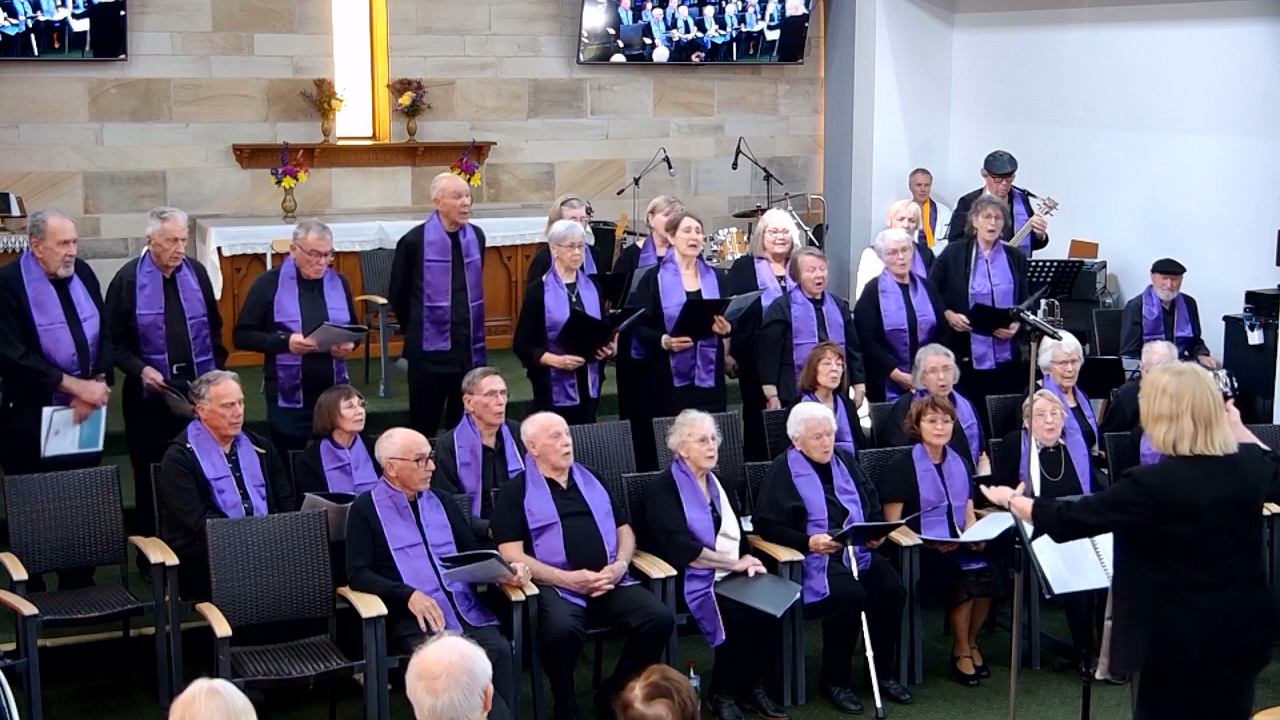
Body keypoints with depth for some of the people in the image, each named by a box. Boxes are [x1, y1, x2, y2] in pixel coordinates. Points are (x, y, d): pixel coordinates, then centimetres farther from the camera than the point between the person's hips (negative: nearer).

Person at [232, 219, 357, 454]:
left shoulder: (339, 282, 8)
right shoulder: (269, 283, -4)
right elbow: (241, 336, -4)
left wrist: (349, 345, -5)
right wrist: (284, 342, -18)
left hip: (334, 396, 3)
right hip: (288, 400, -3)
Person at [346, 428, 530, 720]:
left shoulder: (442, 501, 20)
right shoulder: (366, 509, 5)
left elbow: (473, 551, 22)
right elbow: (358, 574, -3)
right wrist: (408, 595, -18)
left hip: (466, 608, 4)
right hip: (414, 616, -4)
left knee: (499, 651, -28)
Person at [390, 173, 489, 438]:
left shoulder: (476, 237, 3)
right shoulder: (415, 240, -11)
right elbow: (397, 296, 1)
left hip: (469, 348, 4)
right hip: (429, 349, -4)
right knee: (424, 426, 5)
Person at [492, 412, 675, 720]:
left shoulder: (591, 481, 22)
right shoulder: (516, 493, 5)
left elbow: (624, 530, 23)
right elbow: (512, 556, -4)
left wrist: (620, 565, 0)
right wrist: (567, 578, -15)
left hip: (609, 582, 5)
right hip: (555, 586, -5)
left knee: (659, 618, -20)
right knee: (561, 630, -37)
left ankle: (614, 694, 3)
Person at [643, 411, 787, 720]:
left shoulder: (718, 485, 20)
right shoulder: (663, 489, -4)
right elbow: (682, 548, -16)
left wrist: (749, 562, -4)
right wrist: (734, 563, -14)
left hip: (732, 574, 6)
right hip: (692, 579, -6)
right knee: (737, 613, -31)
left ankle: (753, 685, -8)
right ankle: (722, 693, -12)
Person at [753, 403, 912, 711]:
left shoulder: (845, 461, 16)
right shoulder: (784, 470, -2)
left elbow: (873, 504, 22)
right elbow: (764, 523, -7)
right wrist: (808, 542, -19)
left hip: (859, 549, 6)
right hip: (815, 556, -6)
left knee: (892, 588, -21)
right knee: (850, 595, -32)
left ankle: (881, 672, -3)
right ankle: (834, 680, -13)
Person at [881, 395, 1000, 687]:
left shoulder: (960, 462, 16)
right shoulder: (903, 466, -2)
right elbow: (893, 524, -6)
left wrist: (976, 536, -2)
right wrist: (928, 543, -19)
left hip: (957, 547, 5)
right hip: (919, 551, -5)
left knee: (985, 574, -25)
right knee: (964, 579, -30)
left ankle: (970, 643, -2)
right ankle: (961, 651, -9)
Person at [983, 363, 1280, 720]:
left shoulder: (1153, 484, -23)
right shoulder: (1250, 467, -5)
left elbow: (1065, 522, -14)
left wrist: (1010, 499, 1)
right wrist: (1238, 428, 26)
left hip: (1175, 639, -6)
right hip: (1243, 632, 6)